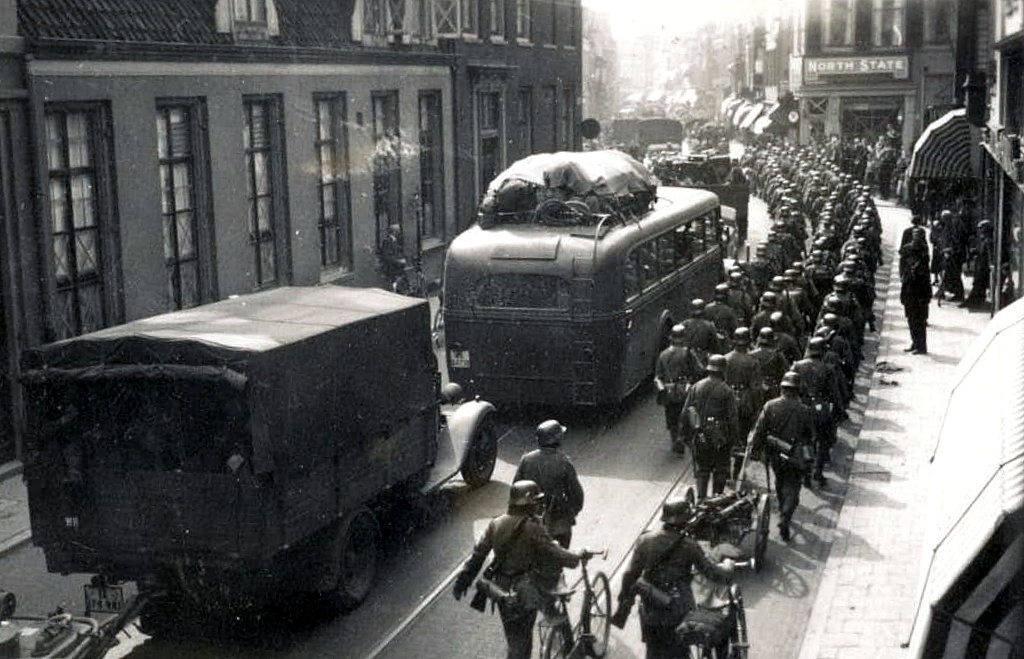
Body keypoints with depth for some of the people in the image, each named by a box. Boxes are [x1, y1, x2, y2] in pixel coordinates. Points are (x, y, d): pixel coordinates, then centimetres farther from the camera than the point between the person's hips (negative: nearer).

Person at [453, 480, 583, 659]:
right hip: (525, 594, -6)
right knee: (522, 643, 8)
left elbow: (478, 554, 1)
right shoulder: (533, 528, -20)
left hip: (501, 590, 6)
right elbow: (556, 555, -16)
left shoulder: (496, 524, -2)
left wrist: (462, 581, 7)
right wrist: (579, 556, 2)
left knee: (513, 639, 22)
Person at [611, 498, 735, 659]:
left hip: (651, 613, 3)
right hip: (679, 614, -3)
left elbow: (630, 574, -3)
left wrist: (623, 604, 8)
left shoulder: (645, 541, -6)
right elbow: (714, 574, -9)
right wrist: (728, 566, 13)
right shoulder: (689, 546, -15)